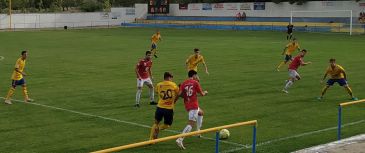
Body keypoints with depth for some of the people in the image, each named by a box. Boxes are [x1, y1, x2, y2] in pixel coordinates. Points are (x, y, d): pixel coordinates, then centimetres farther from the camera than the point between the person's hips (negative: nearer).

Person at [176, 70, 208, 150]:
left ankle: (198, 131, 30)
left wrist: (186, 95, 13)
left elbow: (179, 94, -5)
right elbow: (202, 94, -1)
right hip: (194, 105, -7)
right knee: (191, 124, -11)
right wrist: (205, 92, 19)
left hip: (187, 105, 7)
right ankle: (180, 139, -25)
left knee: (201, 113, 33)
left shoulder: (183, 83, 8)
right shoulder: (195, 82, -4)